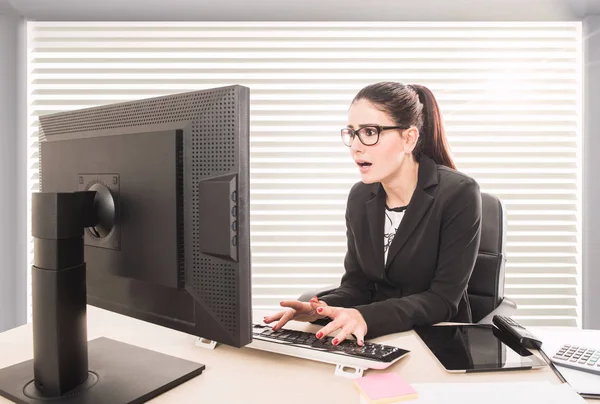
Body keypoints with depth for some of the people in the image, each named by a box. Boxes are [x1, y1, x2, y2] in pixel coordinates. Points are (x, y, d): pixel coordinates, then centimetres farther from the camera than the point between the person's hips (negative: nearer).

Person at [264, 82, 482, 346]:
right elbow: (357, 283, 3)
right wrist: (324, 308, -18)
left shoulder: (459, 194, -16)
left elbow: (443, 299, -17)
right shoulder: (360, 197, 0)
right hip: (378, 339, 5)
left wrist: (367, 318, -30)